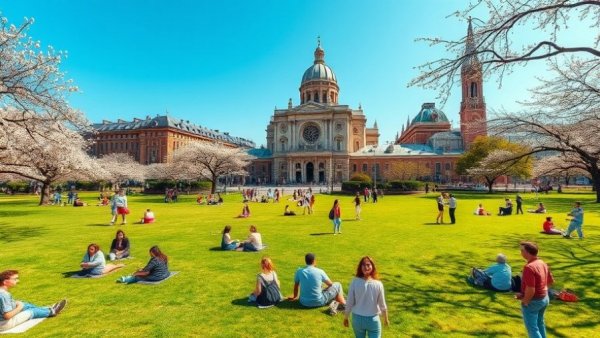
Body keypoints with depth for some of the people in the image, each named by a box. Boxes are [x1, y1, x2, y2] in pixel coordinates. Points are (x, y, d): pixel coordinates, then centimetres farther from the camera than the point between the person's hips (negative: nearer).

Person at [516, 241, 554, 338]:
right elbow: (551, 281, 15)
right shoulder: (543, 263, 0)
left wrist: (525, 302, -15)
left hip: (533, 301, -9)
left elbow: (530, 290, -31)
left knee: (532, 329, 6)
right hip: (544, 298, 9)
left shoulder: (529, 267, -30)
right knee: (540, 323, 28)